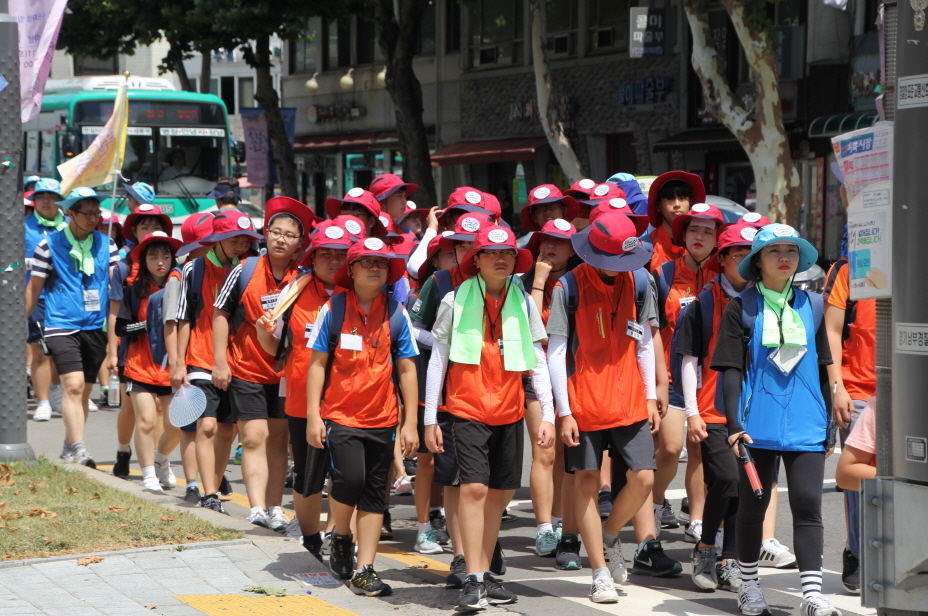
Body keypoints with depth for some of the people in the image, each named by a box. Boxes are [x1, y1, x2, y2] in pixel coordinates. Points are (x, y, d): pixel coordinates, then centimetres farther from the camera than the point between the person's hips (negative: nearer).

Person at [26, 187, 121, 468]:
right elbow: (34, 288, 6)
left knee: (83, 391, 9)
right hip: (61, 325, -4)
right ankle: (79, 450, -21)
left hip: (96, 327, 4)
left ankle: (69, 448, 21)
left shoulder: (107, 245, 8)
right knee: (73, 385, -18)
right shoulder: (49, 245, 0)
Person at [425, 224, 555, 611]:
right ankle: (473, 580, -12)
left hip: (509, 412, 3)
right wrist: (430, 419, -1)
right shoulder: (456, 301, -1)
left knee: (500, 493, 6)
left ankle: (486, 574, 17)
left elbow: (538, 363, 9)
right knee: (474, 488, -13)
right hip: (468, 409, -3)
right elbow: (437, 359, 2)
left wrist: (548, 415, 2)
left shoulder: (523, 304, 6)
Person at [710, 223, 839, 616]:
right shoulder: (742, 308, 1)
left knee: (807, 505, -5)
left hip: (805, 423, 2)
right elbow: (731, 369, -1)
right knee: (753, 505, 8)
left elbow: (822, 368, 15)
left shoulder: (812, 306, 11)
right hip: (758, 422, -2)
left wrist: (829, 424, 12)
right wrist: (733, 423, -10)